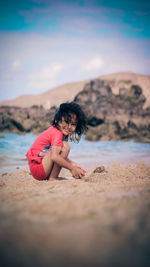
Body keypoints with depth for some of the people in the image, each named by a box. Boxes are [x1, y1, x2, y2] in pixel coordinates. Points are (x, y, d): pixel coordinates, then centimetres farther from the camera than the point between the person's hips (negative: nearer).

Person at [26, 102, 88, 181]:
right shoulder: (57, 133, -18)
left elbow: (63, 157, 11)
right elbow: (54, 157, -30)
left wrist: (74, 165, -4)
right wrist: (72, 168, -23)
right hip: (38, 168, -10)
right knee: (65, 147, -18)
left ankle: (47, 177, 9)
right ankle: (52, 179, -13)